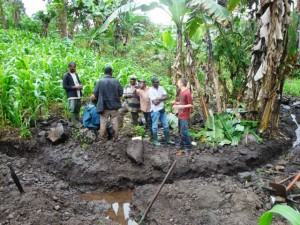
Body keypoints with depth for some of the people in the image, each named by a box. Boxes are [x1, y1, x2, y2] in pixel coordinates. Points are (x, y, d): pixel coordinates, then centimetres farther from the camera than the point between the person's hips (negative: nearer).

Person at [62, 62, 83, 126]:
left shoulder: (76, 74, 18)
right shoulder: (66, 75, -5)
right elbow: (64, 86, -10)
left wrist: (80, 86, 4)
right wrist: (74, 87, -15)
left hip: (78, 95, 7)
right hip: (72, 96, -7)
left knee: (78, 110, 10)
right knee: (72, 110, -6)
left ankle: (77, 123, 18)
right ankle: (73, 124, -1)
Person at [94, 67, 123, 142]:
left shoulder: (100, 81, -7)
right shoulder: (116, 81, -5)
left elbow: (95, 93, -5)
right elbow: (121, 93, -3)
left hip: (104, 106, 0)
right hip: (114, 106, 1)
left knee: (103, 123, 8)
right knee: (114, 123, 9)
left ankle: (103, 138, 13)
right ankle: (115, 138, 15)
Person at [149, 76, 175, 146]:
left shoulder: (161, 88, 4)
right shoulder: (151, 90, -16)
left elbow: (167, 97, -3)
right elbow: (155, 102, -22)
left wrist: (159, 99, -15)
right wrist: (162, 99, -6)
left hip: (162, 110, 6)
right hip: (155, 111, -6)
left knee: (166, 126, 12)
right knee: (155, 127, 6)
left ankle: (168, 140, 25)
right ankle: (155, 141, 20)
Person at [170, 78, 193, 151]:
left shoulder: (187, 93, -18)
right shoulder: (181, 92, 8)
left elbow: (191, 105, -17)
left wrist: (181, 106, -24)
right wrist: (175, 102, 6)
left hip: (184, 116, -9)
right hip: (180, 115, 9)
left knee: (183, 132, -3)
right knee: (180, 131, 17)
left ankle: (188, 146, 11)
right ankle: (182, 144, 32)